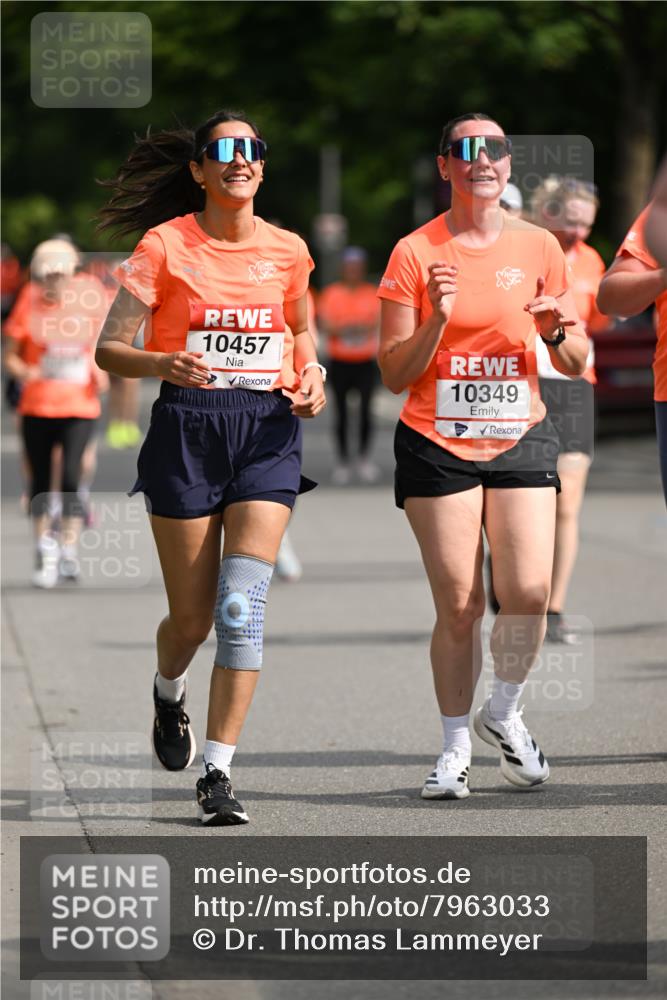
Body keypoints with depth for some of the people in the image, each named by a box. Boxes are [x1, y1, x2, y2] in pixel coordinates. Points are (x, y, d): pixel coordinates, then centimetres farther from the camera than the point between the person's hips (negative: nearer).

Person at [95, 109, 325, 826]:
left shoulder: (287, 251, 7)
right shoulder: (165, 244, -3)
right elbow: (110, 348, -6)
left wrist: (310, 376, 5)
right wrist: (165, 363, -25)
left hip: (267, 431, 2)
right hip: (186, 429, -2)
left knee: (242, 605, -13)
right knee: (193, 616, 5)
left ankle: (217, 773, -10)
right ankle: (168, 693, 42)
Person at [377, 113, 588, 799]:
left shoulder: (538, 247, 6)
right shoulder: (415, 254, -1)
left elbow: (576, 366, 13)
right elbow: (394, 375, -2)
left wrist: (557, 333, -9)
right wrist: (435, 320, -18)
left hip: (520, 439, 2)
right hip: (437, 444, -2)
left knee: (528, 593, -12)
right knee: (458, 605, -4)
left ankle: (504, 713, 15)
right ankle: (456, 748, 12)